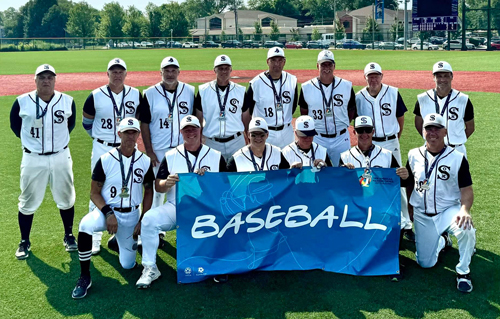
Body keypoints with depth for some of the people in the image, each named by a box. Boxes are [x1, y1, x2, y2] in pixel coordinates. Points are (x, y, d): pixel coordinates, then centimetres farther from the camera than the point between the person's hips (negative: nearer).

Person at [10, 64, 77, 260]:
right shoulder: (22, 102, -8)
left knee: (66, 199, 12)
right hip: (33, 159, -1)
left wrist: (58, 139, 8)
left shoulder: (67, 101, -5)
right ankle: (24, 242, 23)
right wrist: (31, 141, 7)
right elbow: (15, 125, 8)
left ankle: (69, 236, 31)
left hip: (61, 157, 1)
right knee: (28, 201, 7)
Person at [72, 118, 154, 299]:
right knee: (85, 225, -36)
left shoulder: (145, 162, -3)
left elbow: (148, 192, 6)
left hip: (131, 216, 2)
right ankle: (84, 277, -20)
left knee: (128, 264, 4)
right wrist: (108, 213, -22)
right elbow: (94, 193, -7)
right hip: (107, 210, -2)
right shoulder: (105, 160, -11)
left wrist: (143, 221, -2)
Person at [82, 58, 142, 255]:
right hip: (102, 149, -2)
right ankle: (95, 238, 11)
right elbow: (87, 122, 9)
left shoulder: (136, 95, 0)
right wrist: (100, 137, 11)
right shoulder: (96, 96, -5)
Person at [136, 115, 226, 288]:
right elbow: (157, 186, 6)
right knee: (149, 219, -24)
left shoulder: (216, 156, 10)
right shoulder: (170, 156, 11)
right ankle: (150, 268, -11)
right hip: (175, 208, 1)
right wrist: (167, 183, -18)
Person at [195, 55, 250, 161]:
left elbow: (246, 118, 10)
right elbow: (198, 119, 7)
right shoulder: (203, 91, 3)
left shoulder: (241, 91, 6)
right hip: (212, 143, -1)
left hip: (236, 141, 1)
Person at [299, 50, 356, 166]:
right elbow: (304, 112, 7)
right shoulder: (307, 87, -1)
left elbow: (352, 109, 11)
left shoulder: (346, 86, 1)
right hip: (316, 138, -1)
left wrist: (344, 124, 2)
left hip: (341, 138, 1)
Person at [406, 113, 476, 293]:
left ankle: (463, 271, -9)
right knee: (425, 263, 5)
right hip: (422, 216, 3)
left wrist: (465, 210, -30)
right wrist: (410, 209, 13)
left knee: (466, 230, -37)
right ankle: (442, 240, 40)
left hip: (449, 211, -3)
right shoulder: (414, 155, 1)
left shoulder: (457, 158, -9)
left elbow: (467, 190, -11)